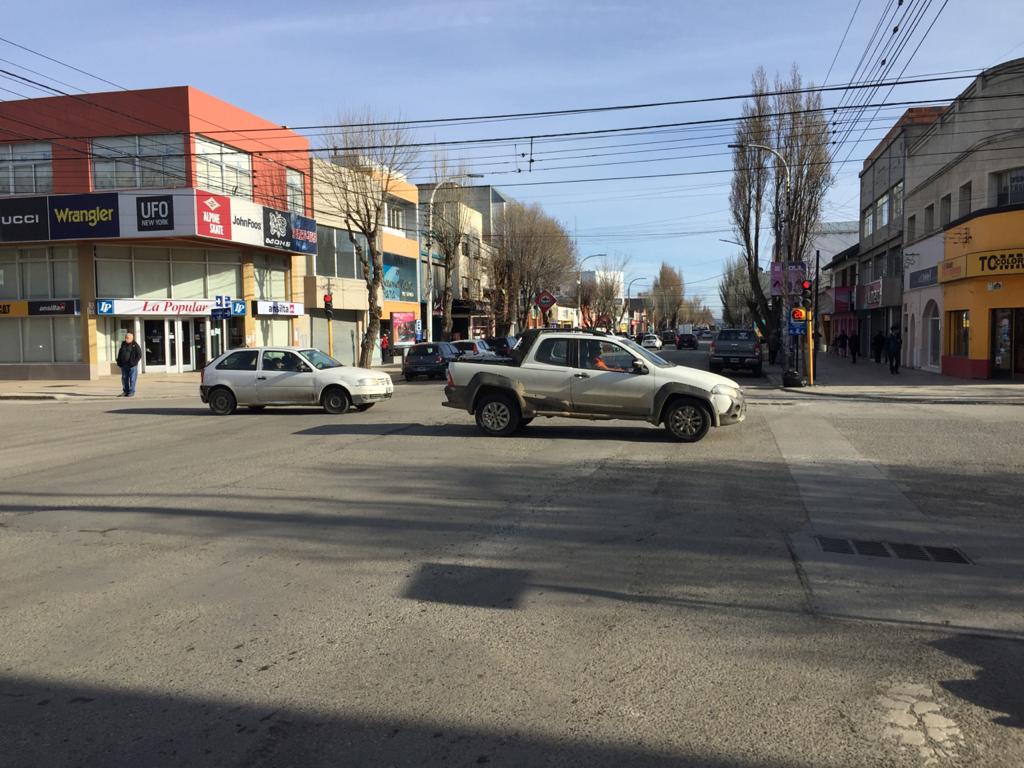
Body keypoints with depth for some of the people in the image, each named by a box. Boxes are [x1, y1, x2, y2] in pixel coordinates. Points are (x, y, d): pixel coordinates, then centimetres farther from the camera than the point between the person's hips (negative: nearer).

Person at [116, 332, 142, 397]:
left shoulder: (135, 345, -4)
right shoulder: (123, 344, 14)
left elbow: (139, 355, -7)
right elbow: (120, 353, 22)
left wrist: (135, 362, -15)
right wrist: (119, 362, 12)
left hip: (132, 365, -6)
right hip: (124, 364, 6)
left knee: (132, 379, -4)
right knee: (124, 378, 8)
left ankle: (131, 392, 1)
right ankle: (125, 391, 17)